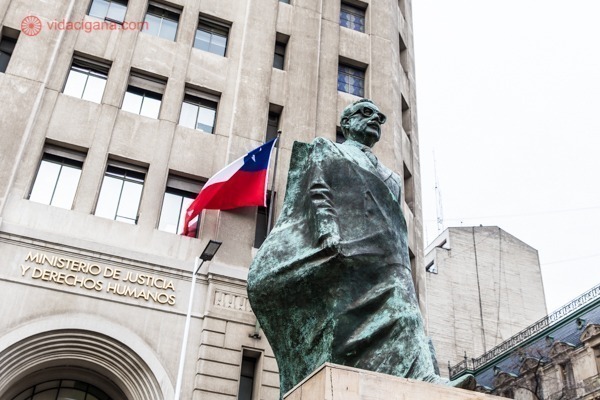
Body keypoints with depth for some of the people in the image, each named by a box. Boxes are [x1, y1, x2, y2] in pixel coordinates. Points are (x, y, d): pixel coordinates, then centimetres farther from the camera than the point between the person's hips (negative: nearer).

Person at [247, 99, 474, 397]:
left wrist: (402, 266, 10)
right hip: (340, 246, -3)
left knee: (400, 308, -22)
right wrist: (327, 227, -14)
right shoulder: (326, 150, 26)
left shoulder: (391, 177, 37)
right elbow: (318, 190, 6)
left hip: (382, 257, 3)